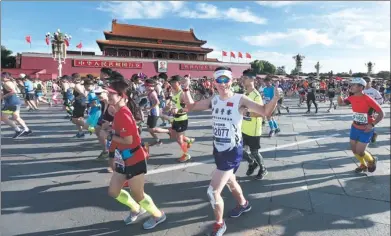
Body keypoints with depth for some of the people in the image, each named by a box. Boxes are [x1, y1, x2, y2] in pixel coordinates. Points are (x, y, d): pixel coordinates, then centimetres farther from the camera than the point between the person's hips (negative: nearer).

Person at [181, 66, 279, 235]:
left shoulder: (240, 100, -15)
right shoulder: (213, 100, 2)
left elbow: (266, 112, -18)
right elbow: (191, 106, 9)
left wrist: (275, 98, -36)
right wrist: (186, 90, -5)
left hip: (233, 151, -7)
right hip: (218, 149, 7)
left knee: (213, 192, -7)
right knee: (229, 181, 28)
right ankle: (243, 204, 58)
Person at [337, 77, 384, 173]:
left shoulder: (368, 100, -23)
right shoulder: (352, 98, -5)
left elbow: (381, 113, -18)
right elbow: (340, 103, 11)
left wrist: (372, 124, -29)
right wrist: (339, 93, -8)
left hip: (366, 130, -6)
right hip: (355, 127, 6)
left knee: (359, 151, -3)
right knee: (354, 149, 13)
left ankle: (372, 160, 30)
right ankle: (363, 165, 39)